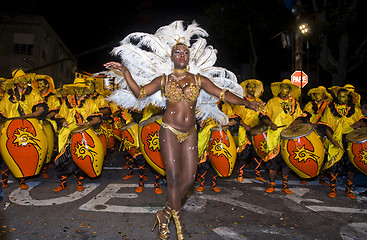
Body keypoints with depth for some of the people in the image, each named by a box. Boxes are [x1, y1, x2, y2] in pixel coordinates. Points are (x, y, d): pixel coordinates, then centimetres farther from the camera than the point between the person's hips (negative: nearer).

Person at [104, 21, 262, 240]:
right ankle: (178, 221, 16)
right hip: (169, 132, -3)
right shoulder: (163, 80, 4)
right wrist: (126, 73, -10)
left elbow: (222, 94, 3)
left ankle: (166, 214, 24)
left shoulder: (199, 79, 6)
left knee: (189, 178, 3)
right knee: (174, 178, -2)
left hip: (190, 133, 3)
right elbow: (140, 93, 0)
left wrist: (246, 102, -6)